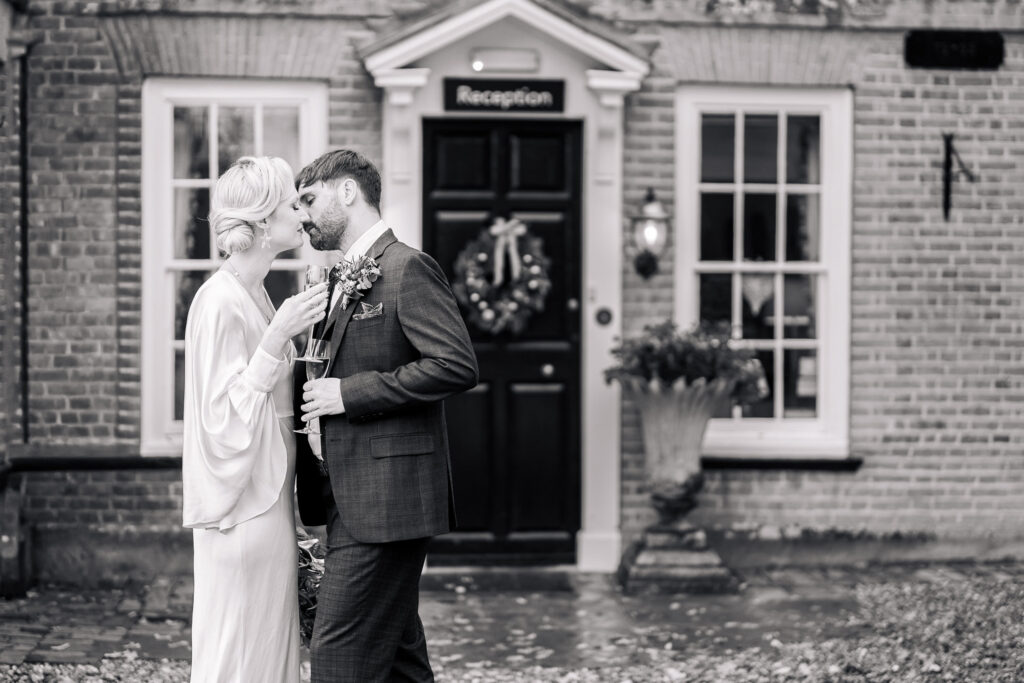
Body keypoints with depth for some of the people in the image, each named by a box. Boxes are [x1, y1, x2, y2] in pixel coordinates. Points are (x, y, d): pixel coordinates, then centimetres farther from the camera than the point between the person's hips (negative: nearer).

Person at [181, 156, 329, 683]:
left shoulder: (254, 296, 12)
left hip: (267, 498, 9)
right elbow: (223, 417, -19)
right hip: (244, 507, -9)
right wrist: (277, 337, -24)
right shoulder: (221, 301, -16)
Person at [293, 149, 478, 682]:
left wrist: (348, 394, -18)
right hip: (354, 500, 10)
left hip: (388, 496, -9)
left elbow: (457, 366, -20)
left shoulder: (407, 268, -11)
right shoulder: (342, 279, 18)